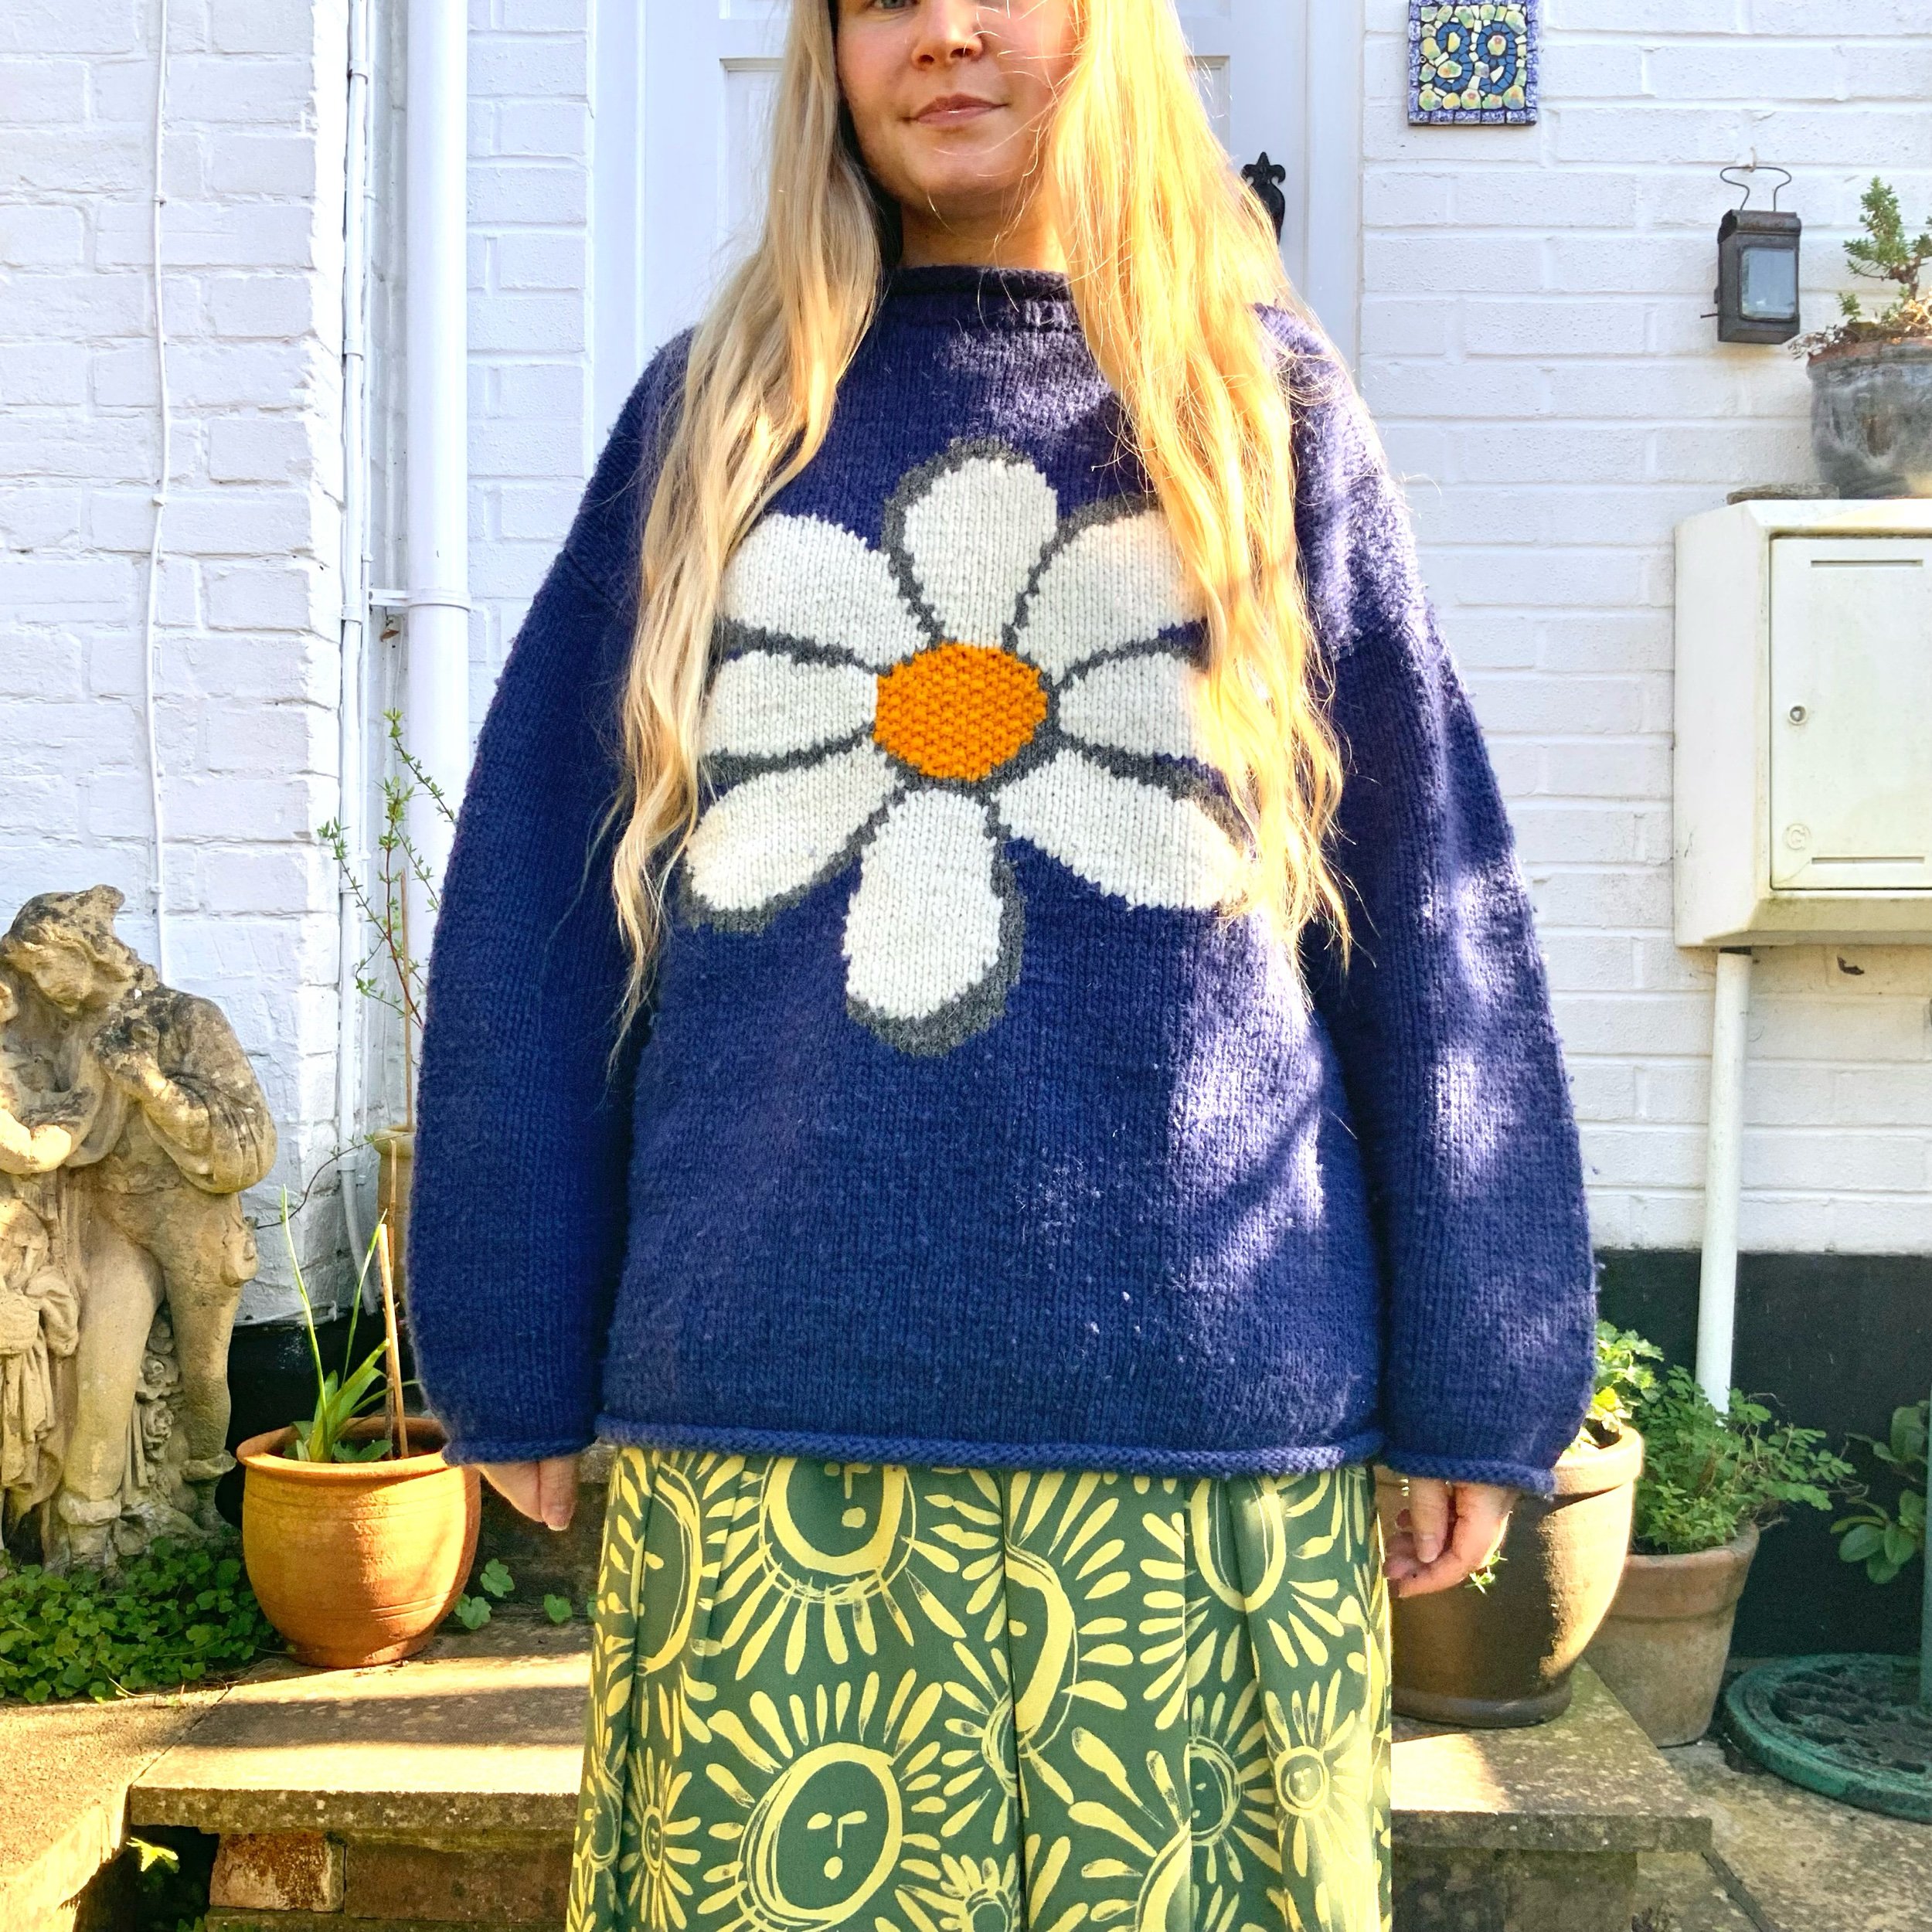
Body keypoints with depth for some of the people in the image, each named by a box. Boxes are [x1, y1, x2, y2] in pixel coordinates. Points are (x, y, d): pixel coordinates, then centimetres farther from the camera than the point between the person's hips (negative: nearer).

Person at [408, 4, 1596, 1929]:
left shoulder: (1266, 410, 6)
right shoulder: (718, 408, 8)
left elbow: (1427, 913, 4)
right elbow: (535, 902, 6)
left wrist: (1472, 1392, 1)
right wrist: (516, 1361, 4)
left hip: (1204, 1423, 0)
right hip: (765, 1422, 1)